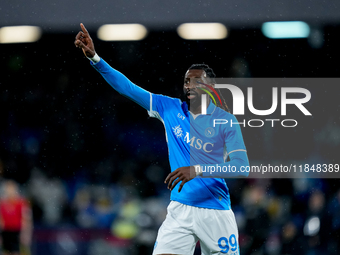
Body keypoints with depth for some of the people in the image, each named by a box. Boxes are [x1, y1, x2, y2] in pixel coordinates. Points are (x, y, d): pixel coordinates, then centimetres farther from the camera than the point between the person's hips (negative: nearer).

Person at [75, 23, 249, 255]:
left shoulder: (226, 120, -5)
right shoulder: (170, 109, 6)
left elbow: (241, 166, -15)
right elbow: (128, 88, 1)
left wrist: (197, 170, -27)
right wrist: (94, 57, -9)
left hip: (216, 213, -2)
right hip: (180, 209, 2)